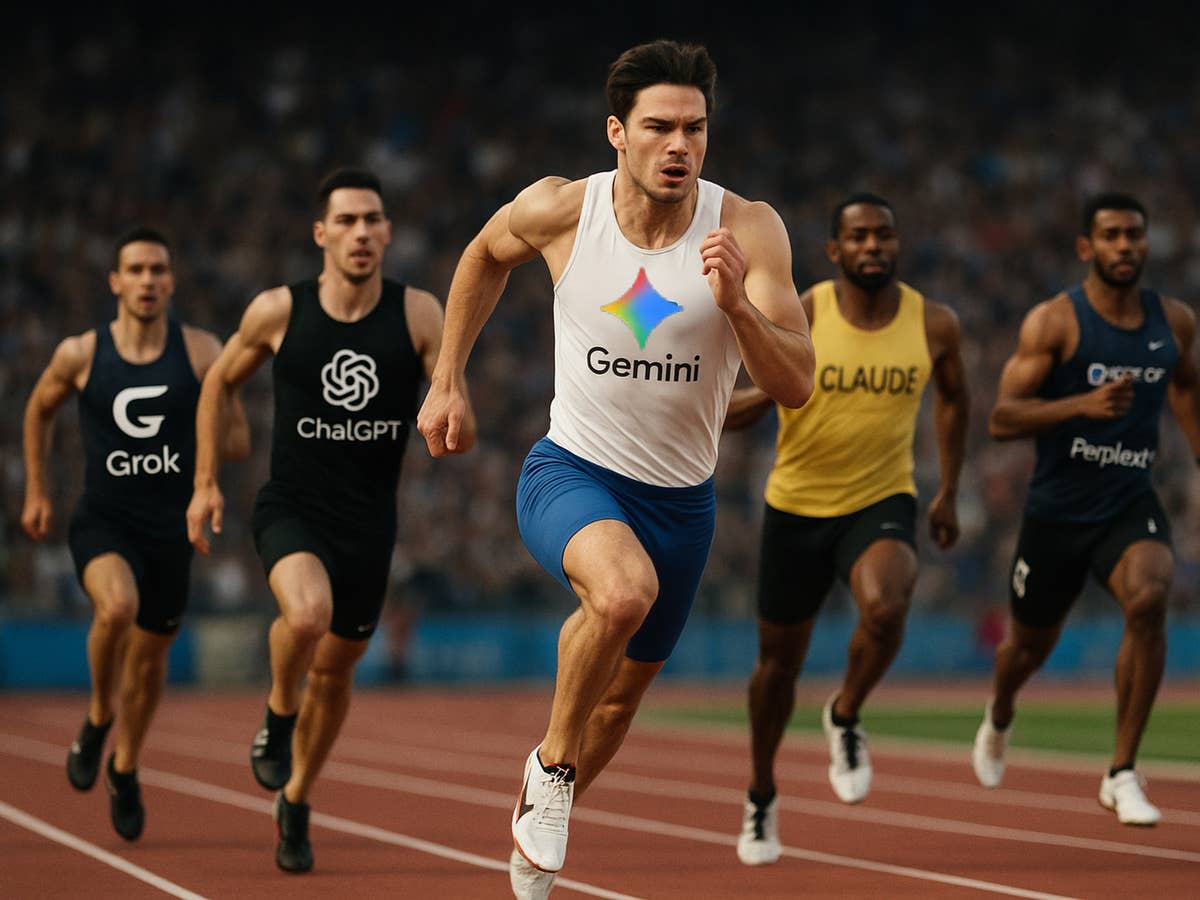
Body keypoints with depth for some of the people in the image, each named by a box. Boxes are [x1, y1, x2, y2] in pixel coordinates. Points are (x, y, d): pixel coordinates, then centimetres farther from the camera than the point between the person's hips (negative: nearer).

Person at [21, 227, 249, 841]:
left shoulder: (200, 352, -5)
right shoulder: (80, 354, -5)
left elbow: (238, 440, 3)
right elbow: (39, 409, 15)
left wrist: (196, 442, -17)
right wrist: (35, 491, 13)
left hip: (171, 527, 2)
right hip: (103, 520, -2)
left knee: (150, 655, 14)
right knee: (116, 606, -32)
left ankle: (125, 769, 40)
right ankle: (98, 718, -5)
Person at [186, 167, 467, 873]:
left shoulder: (418, 315, -7)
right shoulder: (279, 311, -8)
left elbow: (463, 434, -9)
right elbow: (219, 384, 10)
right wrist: (206, 484, 6)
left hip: (370, 522, 2)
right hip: (292, 510, -2)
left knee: (335, 670, 16)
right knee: (307, 613, -33)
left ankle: (296, 802, 39)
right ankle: (278, 717, -2)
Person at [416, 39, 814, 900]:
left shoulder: (750, 231, -16)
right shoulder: (558, 211, -13)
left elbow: (796, 386, -19)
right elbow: (485, 256, 10)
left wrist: (735, 305, -35)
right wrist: (448, 380, 10)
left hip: (681, 498, 3)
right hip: (571, 473, -3)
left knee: (623, 688, 18)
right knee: (624, 589, -35)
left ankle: (535, 823, 48)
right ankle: (552, 763, -9)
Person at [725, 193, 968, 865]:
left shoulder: (934, 325, -6)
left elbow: (953, 399, 14)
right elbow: (738, 410, -7)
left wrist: (949, 493, 14)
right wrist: (757, 398, -30)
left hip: (883, 504, 0)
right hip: (797, 507, 0)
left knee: (886, 608, -31)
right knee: (780, 659, 12)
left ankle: (846, 718, -1)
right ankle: (762, 797, 35)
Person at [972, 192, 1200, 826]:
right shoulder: (1054, 321, -12)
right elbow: (1001, 419, -17)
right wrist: (1082, 404, -30)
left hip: (1130, 505, 1)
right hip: (1057, 510, -1)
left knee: (1149, 598, -29)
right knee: (1031, 643, 16)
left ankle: (1122, 774, -20)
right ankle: (999, 716, 55)